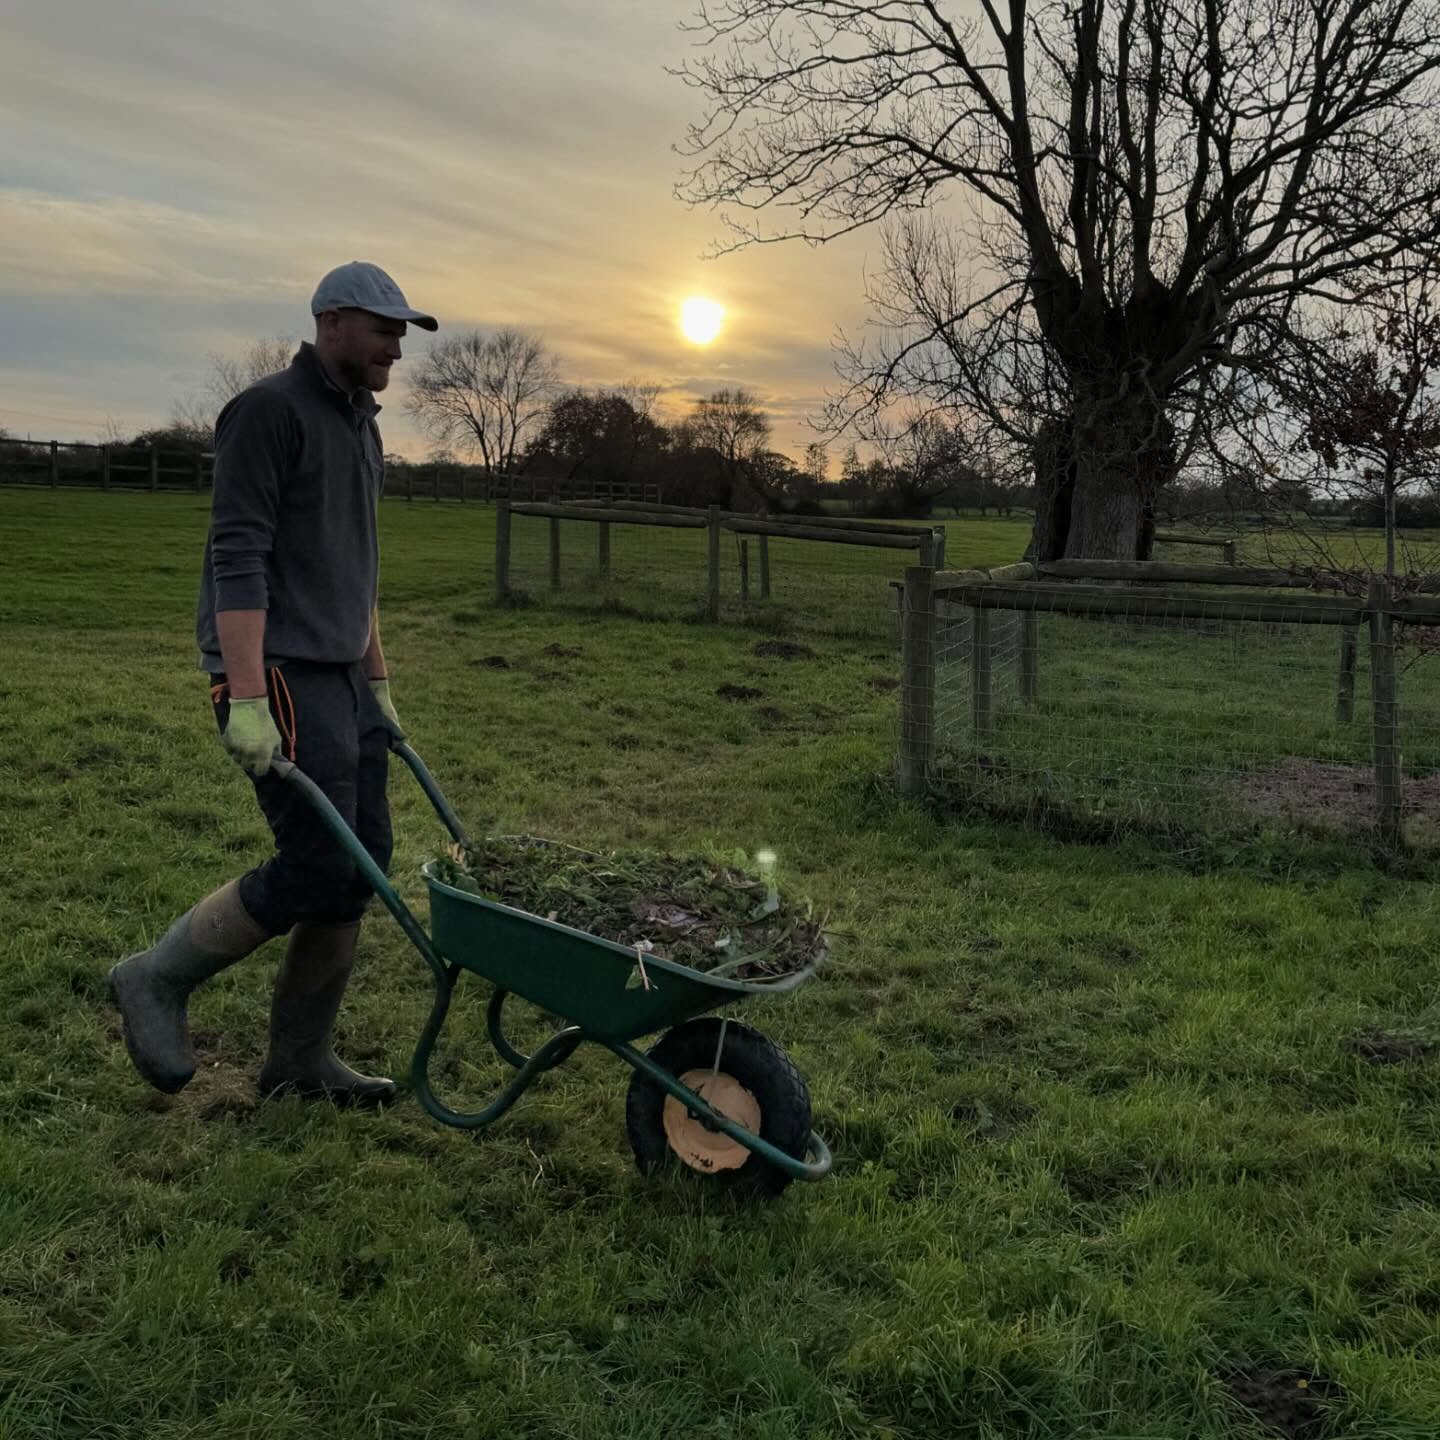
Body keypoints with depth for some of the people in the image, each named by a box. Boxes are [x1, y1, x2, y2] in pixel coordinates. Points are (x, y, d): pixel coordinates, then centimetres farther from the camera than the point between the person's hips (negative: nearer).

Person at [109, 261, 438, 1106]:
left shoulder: (362, 427, 19)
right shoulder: (270, 410, -8)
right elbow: (239, 558, -17)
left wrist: (378, 682, 22)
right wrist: (247, 698, -23)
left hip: (343, 676, 9)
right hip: (279, 674, -9)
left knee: (362, 867, 5)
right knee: (318, 867, -11)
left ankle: (301, 1059, 16)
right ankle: (157, 980, 10)